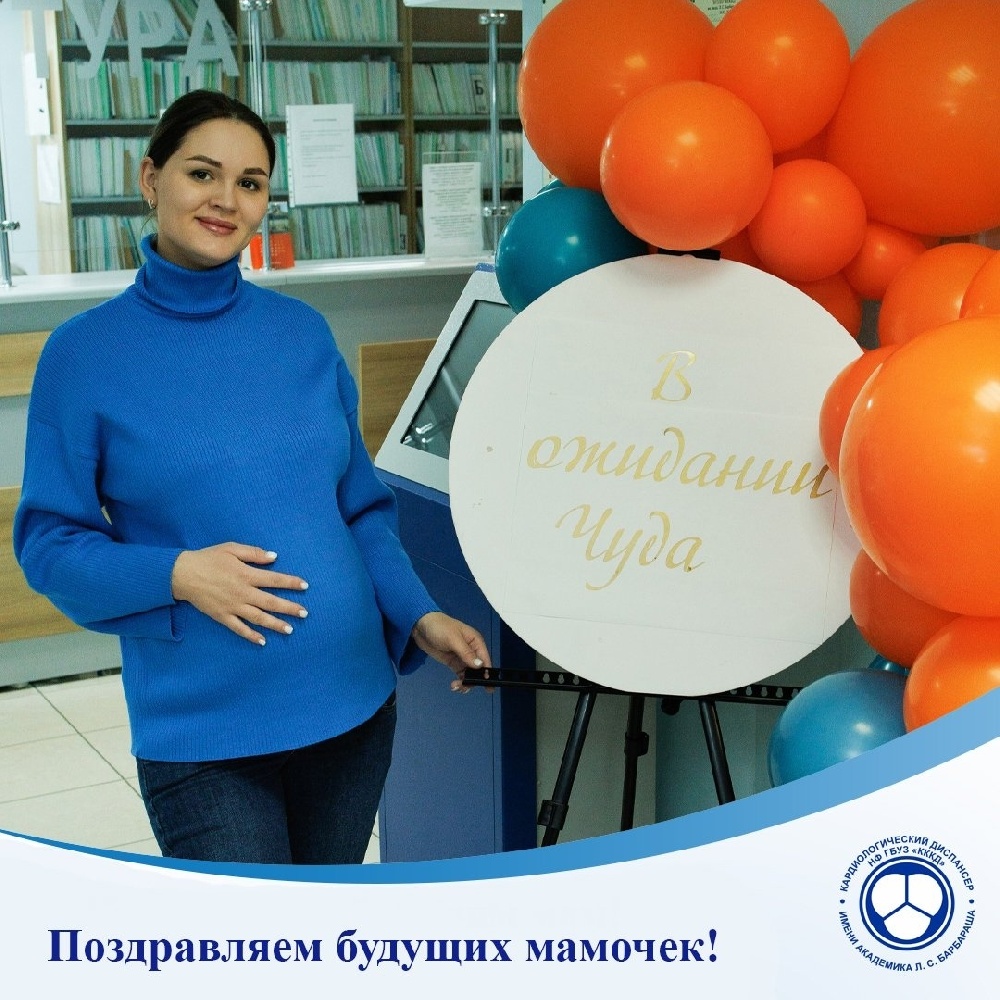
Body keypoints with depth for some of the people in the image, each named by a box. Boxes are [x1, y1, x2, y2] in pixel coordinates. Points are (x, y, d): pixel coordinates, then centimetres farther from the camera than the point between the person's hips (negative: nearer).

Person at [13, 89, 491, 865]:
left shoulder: (303, 332, 3)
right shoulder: (85, 353, -5)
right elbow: (50, 541, -3)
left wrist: (420, 618, -3)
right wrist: (175, 574, -19)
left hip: (352, 703, 4)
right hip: (201, 727, -4)